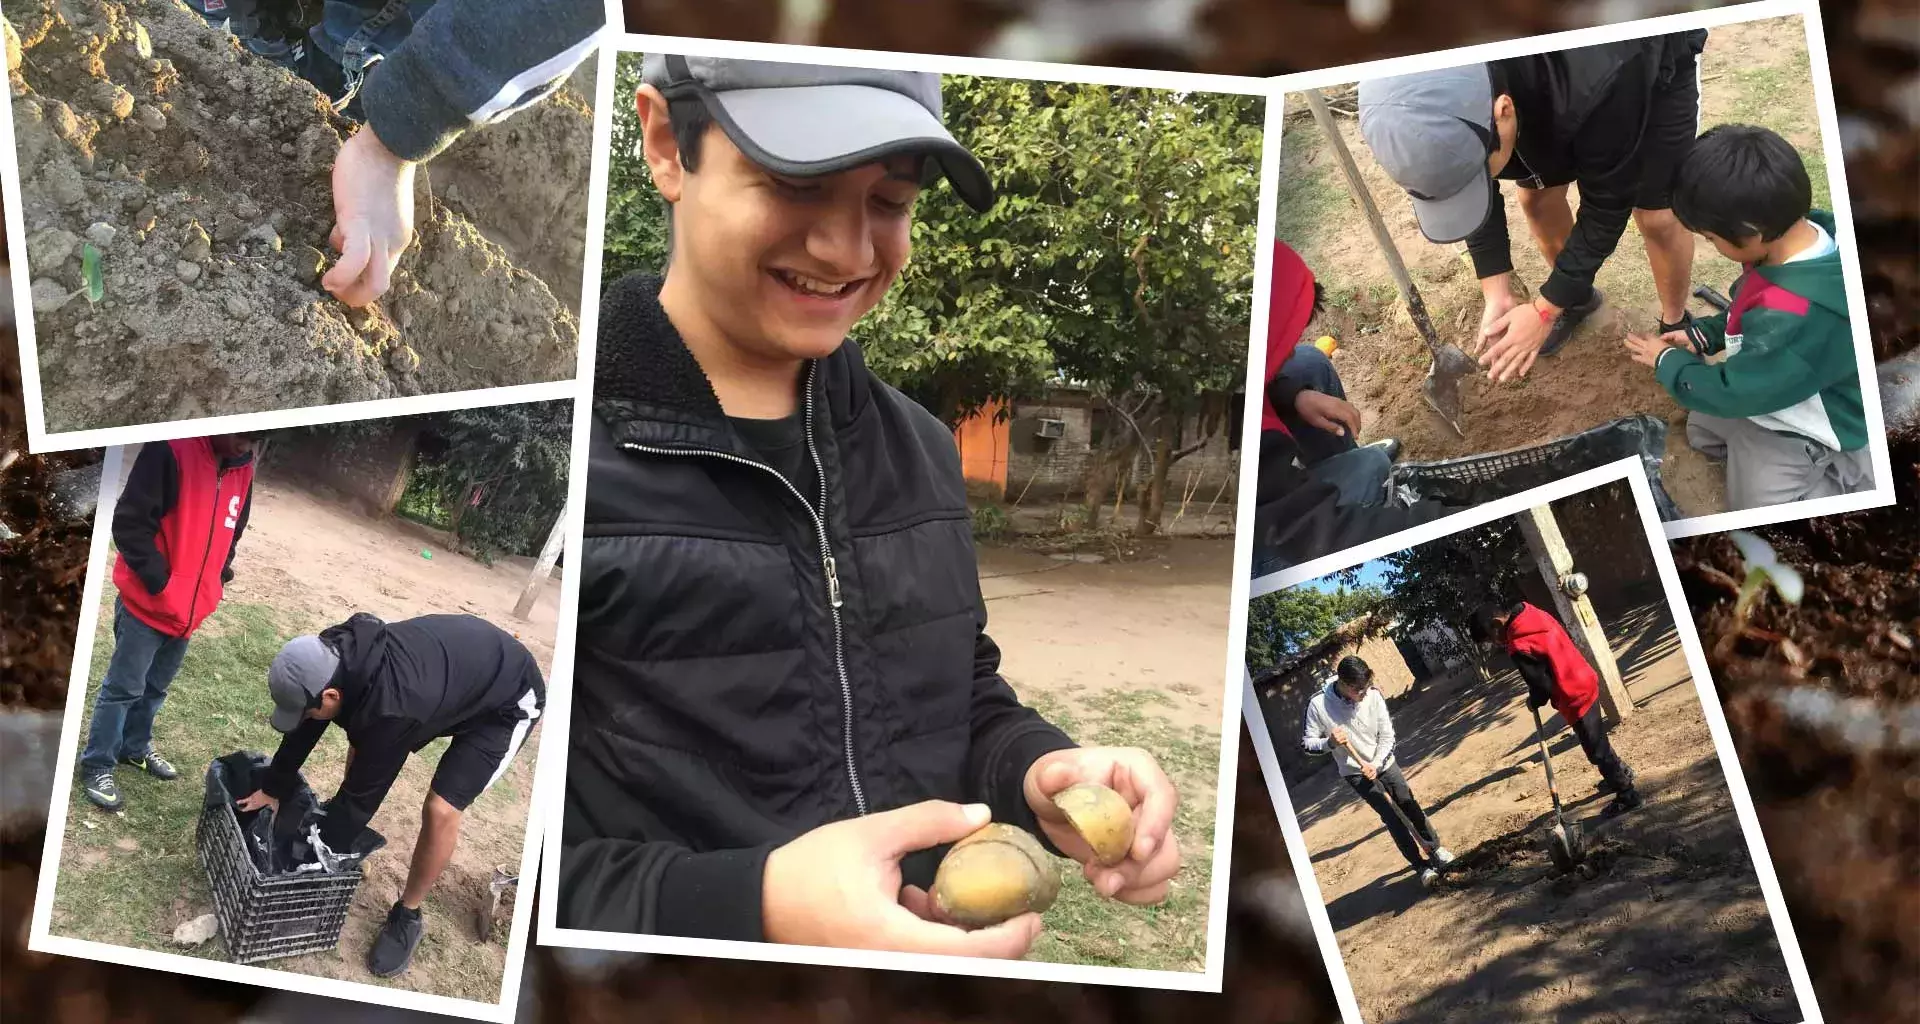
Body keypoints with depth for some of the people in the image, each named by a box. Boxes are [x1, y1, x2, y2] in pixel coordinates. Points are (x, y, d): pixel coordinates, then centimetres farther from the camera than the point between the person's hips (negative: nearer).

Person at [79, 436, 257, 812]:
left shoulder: (242, 468, 1)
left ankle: (136, 747, 38)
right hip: (147, 602, -6)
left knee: (156, 687, 21)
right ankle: (97, 766, 15)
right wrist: (159, 582, -20)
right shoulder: (171, 450, -23)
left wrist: (218, 580, 7)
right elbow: (130, 522, -21)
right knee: (123, 688, 3)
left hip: (191, 609, 7)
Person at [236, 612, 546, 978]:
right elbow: (304, 731, 1)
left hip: (506, 700, -8)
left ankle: (407, 917, 5)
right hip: (461, 661, 8)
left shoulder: (391, 708, -41)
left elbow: (365, 789, -28)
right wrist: (272, 789, 11)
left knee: (441, 810, -15)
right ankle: (341, 812, 41)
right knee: (362, 739, 15)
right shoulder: (337, 655, -19)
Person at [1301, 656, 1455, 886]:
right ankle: (1422, 866, 0)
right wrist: (1330, 743, -34)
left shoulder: (1372, 696, -19)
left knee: (1409, 804, 7)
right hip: (1356, 772, -2)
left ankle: (1435, 848, 29)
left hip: (1384, 763, 2)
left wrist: (1376, 764, -22)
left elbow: (1387, 735, -9)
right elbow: (1307, 743, -14)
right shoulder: (1318, 705, -24)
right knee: (1390, 816, -8)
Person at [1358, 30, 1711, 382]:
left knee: (1656, 215, -6)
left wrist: (1544, 311, -25)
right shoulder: (1436, 97, -33)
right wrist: (1497, 296, -18)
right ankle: (1577, 298, 34)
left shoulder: (1599, 86, -48)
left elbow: (1608, 205, -31)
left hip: (1655, 61, -4)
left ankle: (1676, 325, 21)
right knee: (1537, 197, 5)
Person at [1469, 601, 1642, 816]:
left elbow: (1542, 685, -24)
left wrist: (1534, 702, 0)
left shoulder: (1519, 647, -29)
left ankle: (1627, 795, 19)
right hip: (1584, 683, 10)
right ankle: (1620, 775, 48)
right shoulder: (1531, 613, -1)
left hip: (1575, 698, -10)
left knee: (1596, 750, 6)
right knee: (1597, 741, 29)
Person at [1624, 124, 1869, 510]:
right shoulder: (1803, 234, -17)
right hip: (1780, 388, 9)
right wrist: (1704, 337, 1)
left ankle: (1850, 471, 7)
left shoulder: (1796, 320, -44)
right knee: (1702, 429, 28)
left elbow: (1732, 392, -27)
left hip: (1800, 433, -9)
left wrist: (1667, 361, -10)